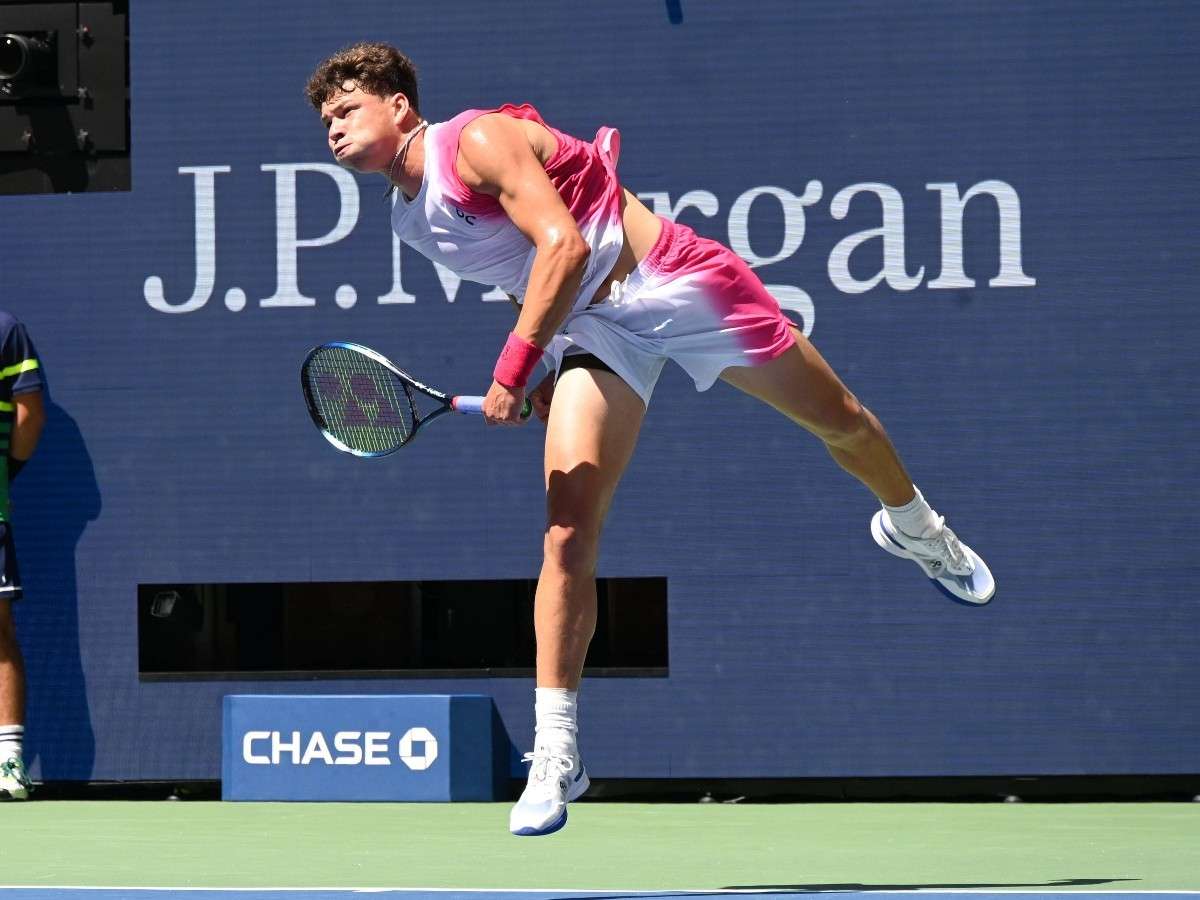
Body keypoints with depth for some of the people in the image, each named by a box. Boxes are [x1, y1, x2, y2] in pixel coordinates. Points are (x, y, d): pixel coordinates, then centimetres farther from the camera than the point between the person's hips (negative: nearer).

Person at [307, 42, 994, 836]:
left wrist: (515, 368, -27)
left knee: (839, 420, 11)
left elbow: (564, 246, -26)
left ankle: (914, 528, 45)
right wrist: (538, 369, 7)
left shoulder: (478, 141, -18)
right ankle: (556, 754, -15)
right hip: (591, 330, 5)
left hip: (671, 281, -5)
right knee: (568, 529, -13)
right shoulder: (411, 220, 7)